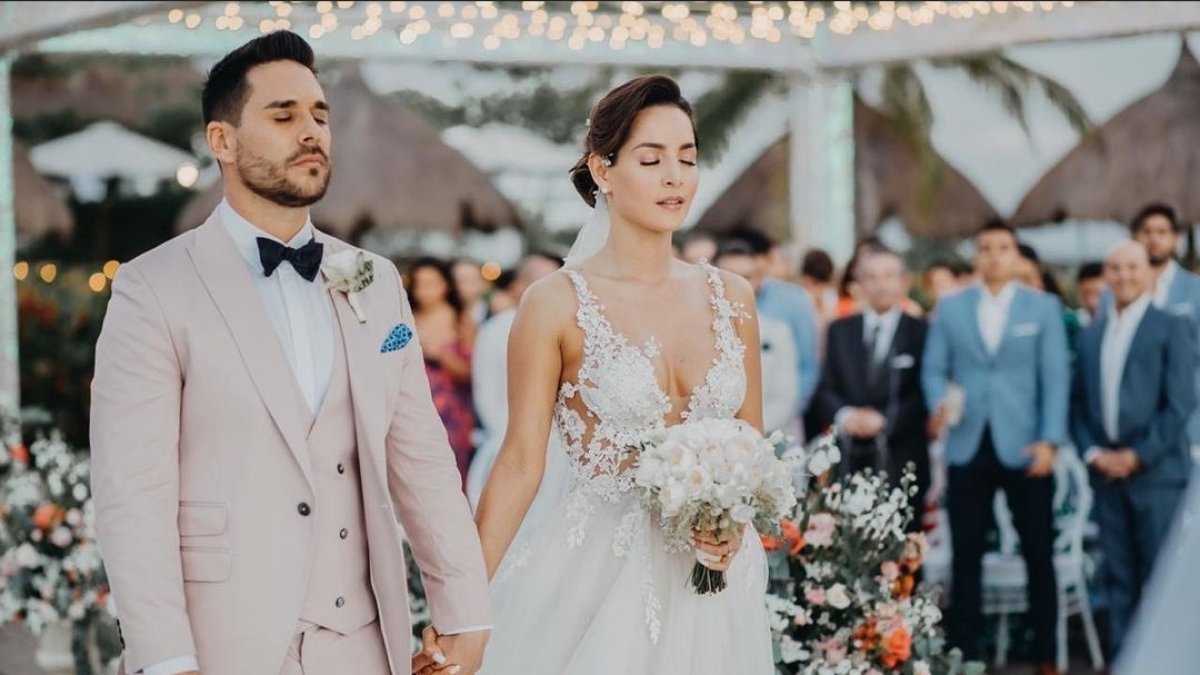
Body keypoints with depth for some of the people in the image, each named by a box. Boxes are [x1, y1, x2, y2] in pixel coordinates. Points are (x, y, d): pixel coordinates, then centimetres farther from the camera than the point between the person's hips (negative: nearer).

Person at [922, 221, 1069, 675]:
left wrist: (1050, 439, -11)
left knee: (1039, 553, 3)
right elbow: (934, 369, 7)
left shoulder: (1043, 307, 5)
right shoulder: (950, 307, 9)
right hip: (968, 447, 1)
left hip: (1023, 447, -1)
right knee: (966, 555, 5)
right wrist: (939, 403, -15)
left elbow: (1056, 377, -1)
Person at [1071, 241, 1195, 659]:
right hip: (1106, 471, 5)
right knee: (1118, 577, 7)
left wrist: (1139, 455, -11)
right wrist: (1092, 452, -2)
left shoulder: (1171, 328, 0)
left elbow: (1181, 403, -7)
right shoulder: (1091, 335, 15)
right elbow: (1079, 405, 14)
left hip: (1157, 471, -5)